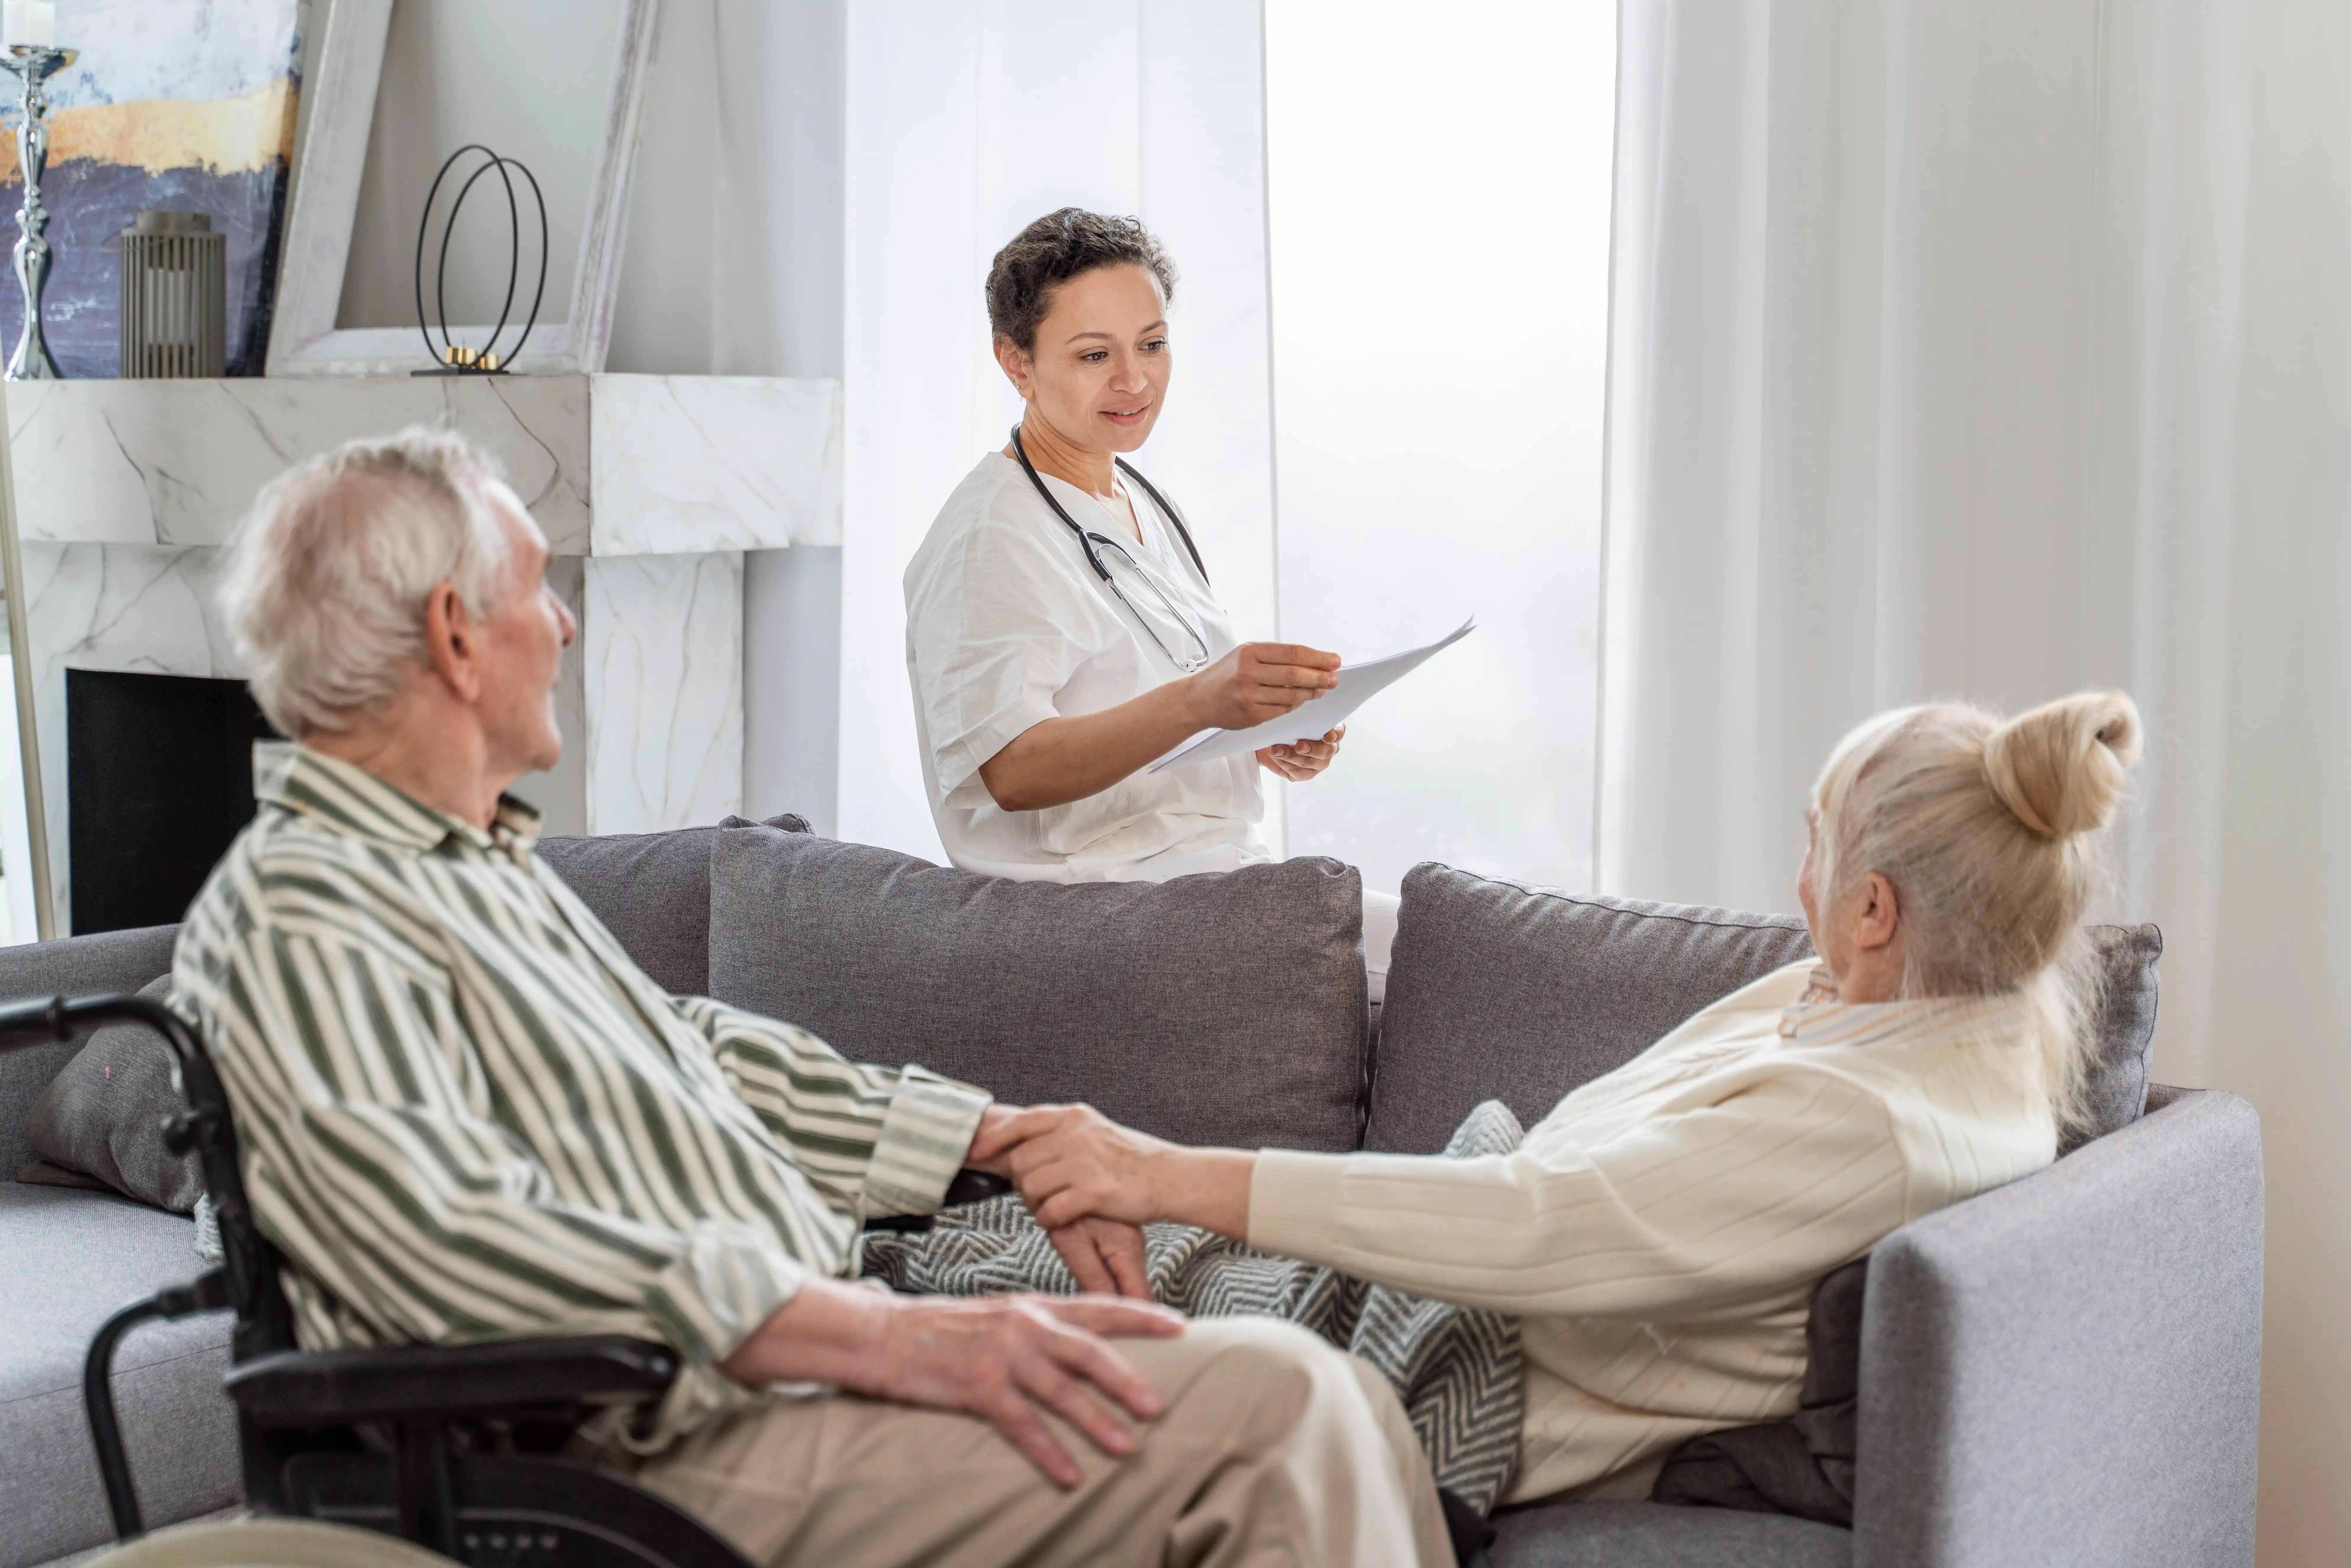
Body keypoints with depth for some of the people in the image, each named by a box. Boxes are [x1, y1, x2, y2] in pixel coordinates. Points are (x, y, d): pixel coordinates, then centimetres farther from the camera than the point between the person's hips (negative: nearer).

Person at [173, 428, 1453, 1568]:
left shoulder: (482, 863, 20)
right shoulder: (297, 918, -12)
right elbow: (461, 1248, -26)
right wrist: (888, 1340, -31)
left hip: (813, 1339, 10)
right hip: (683, 1453, -10)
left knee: (1338, 1405, -1)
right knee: (1272, 1407, -22)